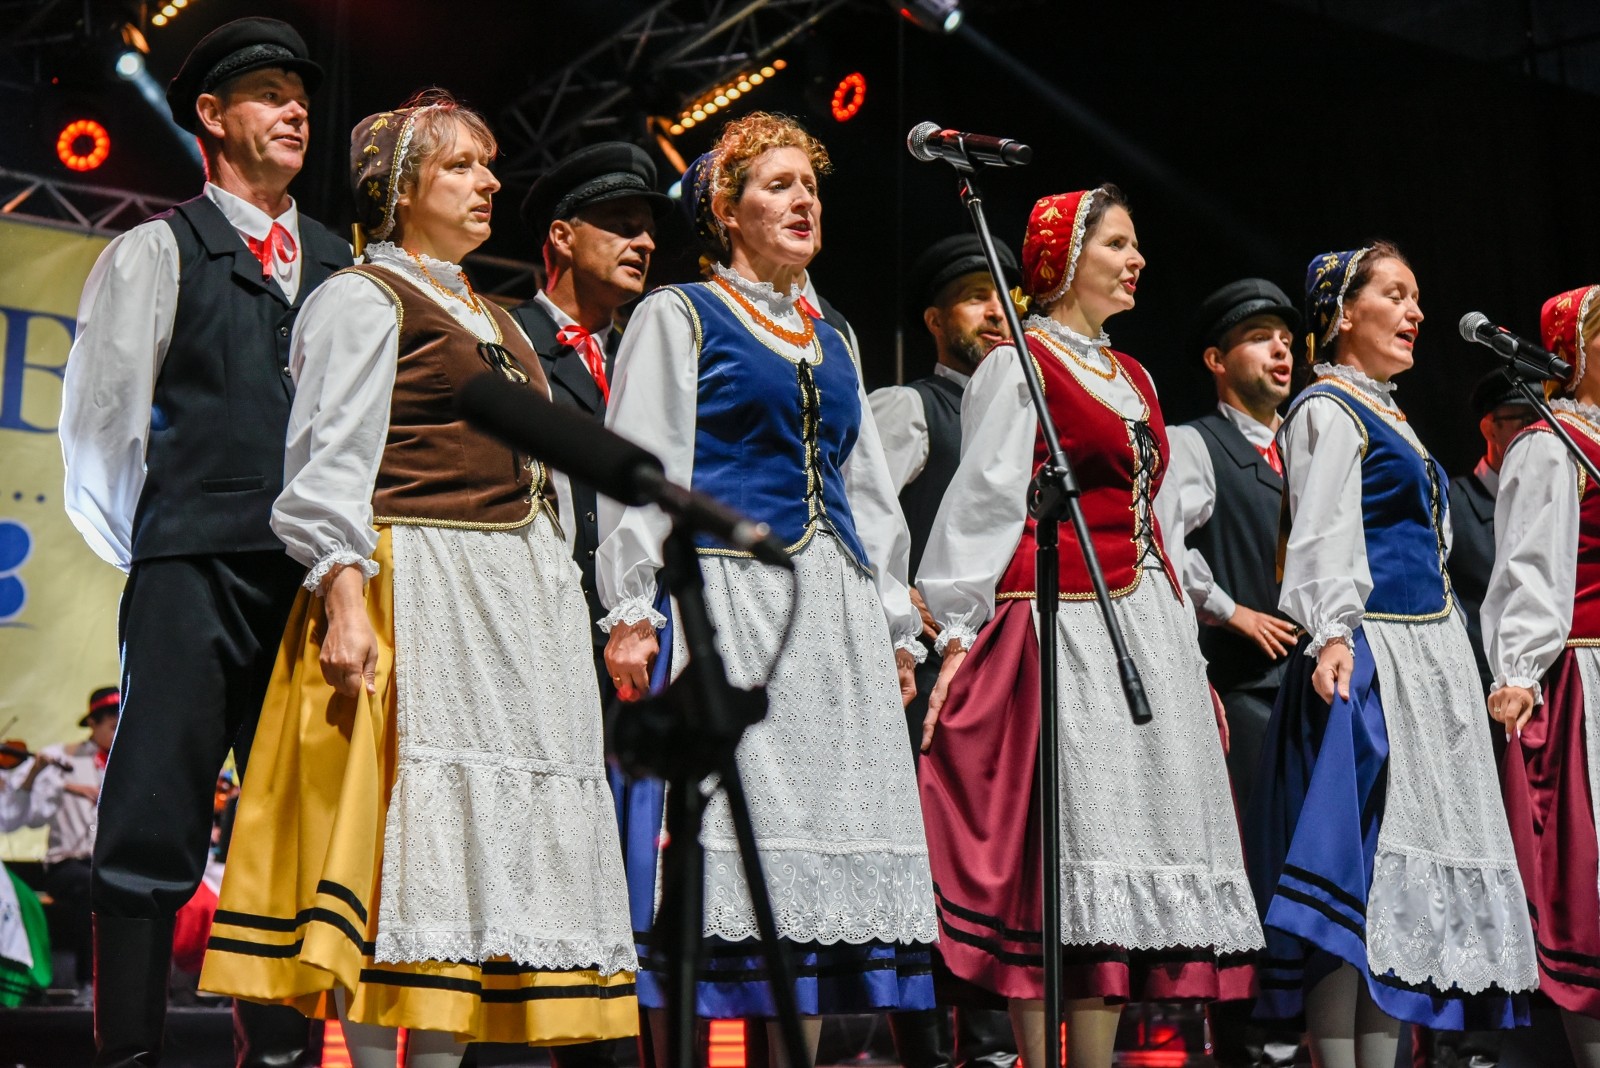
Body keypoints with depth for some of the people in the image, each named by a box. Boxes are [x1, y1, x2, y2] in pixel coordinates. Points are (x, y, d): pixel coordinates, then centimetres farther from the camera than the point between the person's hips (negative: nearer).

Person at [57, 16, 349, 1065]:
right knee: (157, 816, -6)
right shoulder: (158, 252, 7)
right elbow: (100, 417, 5)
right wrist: (142, 546, 4)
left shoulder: (345, 267, 18)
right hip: (196, 571, -4)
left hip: (316, 575, 4)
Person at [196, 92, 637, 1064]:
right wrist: (345, 600, -22)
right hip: (411, 581, -8)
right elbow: (332, 466, -10)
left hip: (513, 598, 8)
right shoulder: (365, 298, 0)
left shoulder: (492, 318, 24)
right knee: (399, 827, -10)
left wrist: (559, 590, 17)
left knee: (487, 825, 4)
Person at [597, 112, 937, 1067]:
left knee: (841, 825, 1)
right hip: (726, 599, -6)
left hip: (837, 610, 6)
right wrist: (632, 612, -11)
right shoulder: (679, 316, 6)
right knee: (734, 827, -10)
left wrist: (896, 629, 16)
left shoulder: (832, 342, 23)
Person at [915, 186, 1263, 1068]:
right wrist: (957, 635, -13)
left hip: (1145, 629, 8)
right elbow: (982, 506, -7)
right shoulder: (1017, 366, -2)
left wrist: (1188, 653, 18)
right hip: (1059, 629, -8)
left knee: (1126, 842, 5)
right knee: (1055, 849, -8)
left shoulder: (1132, 377, 20)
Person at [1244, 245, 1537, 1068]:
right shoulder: (1328, 409, -7)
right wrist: (1331, 635, -31)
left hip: (1425, 658, 10)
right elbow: (1324, 536, -19)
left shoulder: (1384, 412, 21)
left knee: (1405, 864, 9)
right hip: (1369, 659, -10)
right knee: (1356, 866, -9)